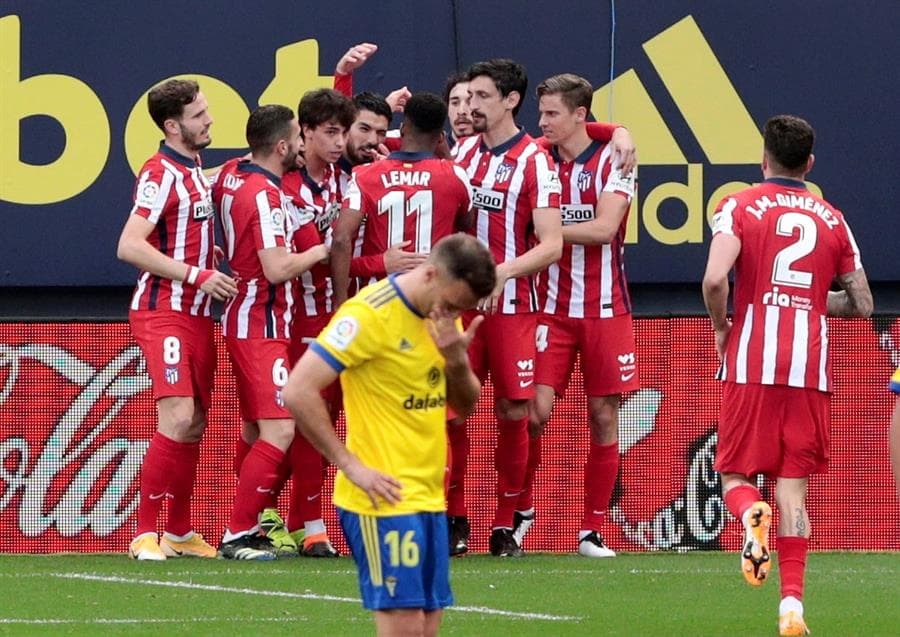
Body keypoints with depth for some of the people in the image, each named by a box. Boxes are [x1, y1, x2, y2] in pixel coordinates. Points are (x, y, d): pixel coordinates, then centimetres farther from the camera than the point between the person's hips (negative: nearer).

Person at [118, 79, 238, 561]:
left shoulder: (195, 172, 16)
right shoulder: (161, 174, -13)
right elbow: (130, 247, -20)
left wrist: (215, 255, 12)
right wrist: (197, 274, -20)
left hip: (197, 314, 9)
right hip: (163, 312, -9)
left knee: (194, 425, 11)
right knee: (178, 419, -18)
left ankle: (180, 532, 20)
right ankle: (145, 533, -14)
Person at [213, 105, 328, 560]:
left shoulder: (230, 176, 6)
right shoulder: (264, 194, -19)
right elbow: (277, 268, -24)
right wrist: (320, 251, -8)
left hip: (242, 319, 10)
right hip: (261, 326, -10)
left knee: (260, 432, 14)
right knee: (279, 430, -13)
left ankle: (247, 530, 16)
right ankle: (237, 535, -15)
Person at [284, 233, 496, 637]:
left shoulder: (441, 315, 10)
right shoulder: (370, 314, -14)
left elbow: (464, 405, 18)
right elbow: (298, 392, -18)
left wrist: (457, 359, -4)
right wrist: (350, 465, -16)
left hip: (429, 497, 8)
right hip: (385, 499, -8)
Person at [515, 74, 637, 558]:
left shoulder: (611, 161, -4)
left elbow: (603, 228, -15)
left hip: (605, 310, -2)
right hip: (554, 308, 2)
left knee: (603, 417, 1)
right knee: (537, 410, -10)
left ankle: (592, 530, 8)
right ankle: (521, 508, 9)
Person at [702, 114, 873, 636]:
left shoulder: (740, 207, 0)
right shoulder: (832, 219, 10)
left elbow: (715, 279, -15)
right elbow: (862, 304, 12)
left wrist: (720, 327, 3)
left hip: (752, 364, -2)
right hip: (811, 370, 2)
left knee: (736, 474, 9)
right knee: (793, 488, 5)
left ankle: (751, 515, -27)